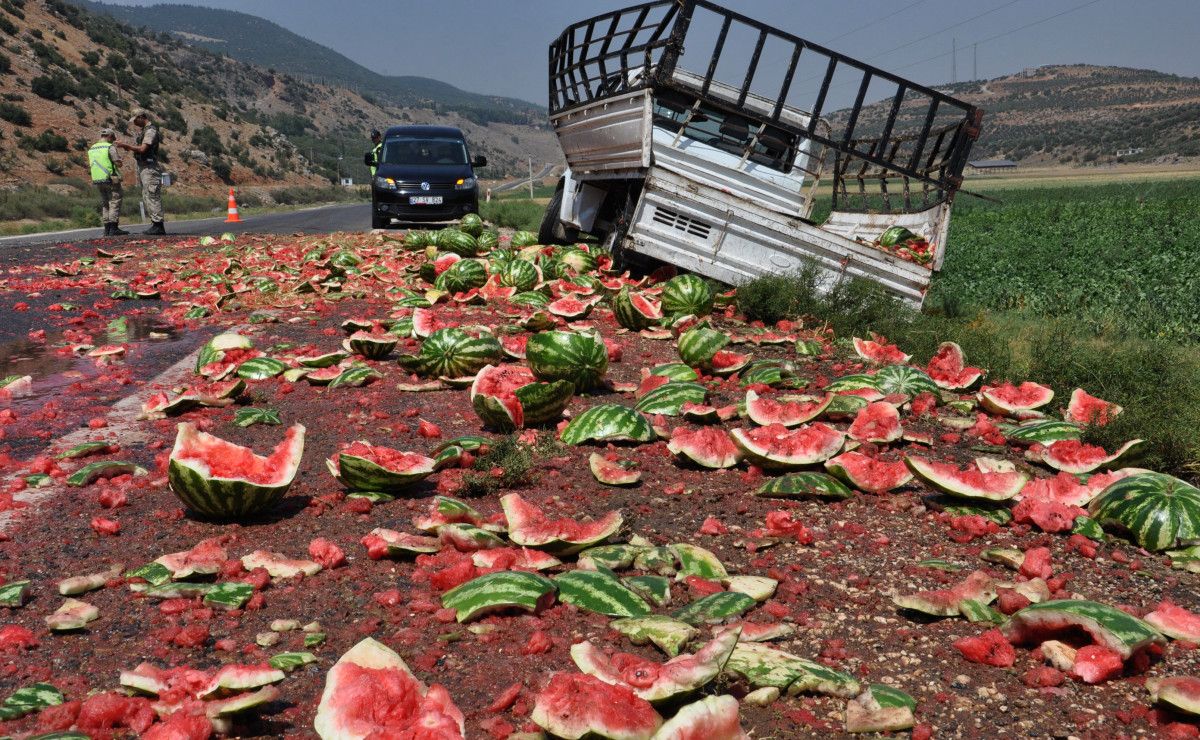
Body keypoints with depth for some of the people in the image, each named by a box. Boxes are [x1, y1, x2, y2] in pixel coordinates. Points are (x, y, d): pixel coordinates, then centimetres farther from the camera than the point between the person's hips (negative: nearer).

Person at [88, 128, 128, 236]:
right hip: (111, 179, -7)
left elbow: (91, 165, 18)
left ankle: (107, 228, 10)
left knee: (104, 204, 12)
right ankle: (114, 228, -11)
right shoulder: (109, 147, -9)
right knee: (114, 203, -5)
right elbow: (118, 163, -14)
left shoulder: (91, 149, 13)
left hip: (97, 181, 7)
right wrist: (118, 159, 9)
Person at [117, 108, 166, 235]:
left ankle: (158, 226, -11)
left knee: (152, 197, -11)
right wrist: (130, 148, 8)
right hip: (143, 168, 10)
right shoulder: (144, 130, 18)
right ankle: (155, 225, 12)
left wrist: (127, 145, -13)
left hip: (149, 169, -10)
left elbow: (143, 149, -22)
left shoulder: (151, 130, -13)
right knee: (147, 198, 10)